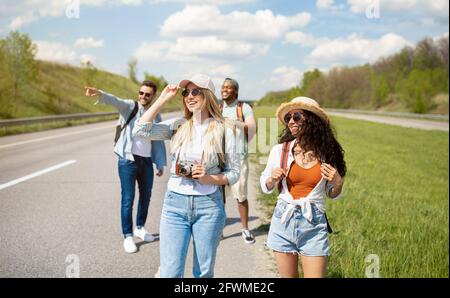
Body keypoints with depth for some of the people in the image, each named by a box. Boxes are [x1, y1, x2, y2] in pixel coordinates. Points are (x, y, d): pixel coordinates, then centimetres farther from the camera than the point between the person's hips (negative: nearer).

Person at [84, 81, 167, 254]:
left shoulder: (156, 116, 11)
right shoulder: (129, 107, -3)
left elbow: (159, 142, 15)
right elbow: (115, 101, -25)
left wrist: (160, 164, 11)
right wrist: (100, 94, -45)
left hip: (146, 161, 5)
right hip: (128, 160, -5)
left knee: (146, 196, 15)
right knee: (128, 199, -3)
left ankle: (140, 228, 35)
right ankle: (128, 236, 7)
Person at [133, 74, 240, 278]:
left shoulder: (223, 130, -2)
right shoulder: (178, 126, 5)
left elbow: (234, 173, 2)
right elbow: (141, 130, -8)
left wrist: (208, 179, -15)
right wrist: (163, 99, -3)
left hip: (208, 205, -1)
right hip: (175, 203, 1)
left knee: (204, 272, 11)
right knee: (170, 272, 0)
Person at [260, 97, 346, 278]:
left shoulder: (327, 154, -1)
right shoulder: (279, 151, -1)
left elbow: (332, 195, 12)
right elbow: (266, 187, 12)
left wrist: (338, 183, -8)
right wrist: (272, 179, -8)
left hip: (314, 224, -1)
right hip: (283, 222, 1)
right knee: (287, 275, 11)